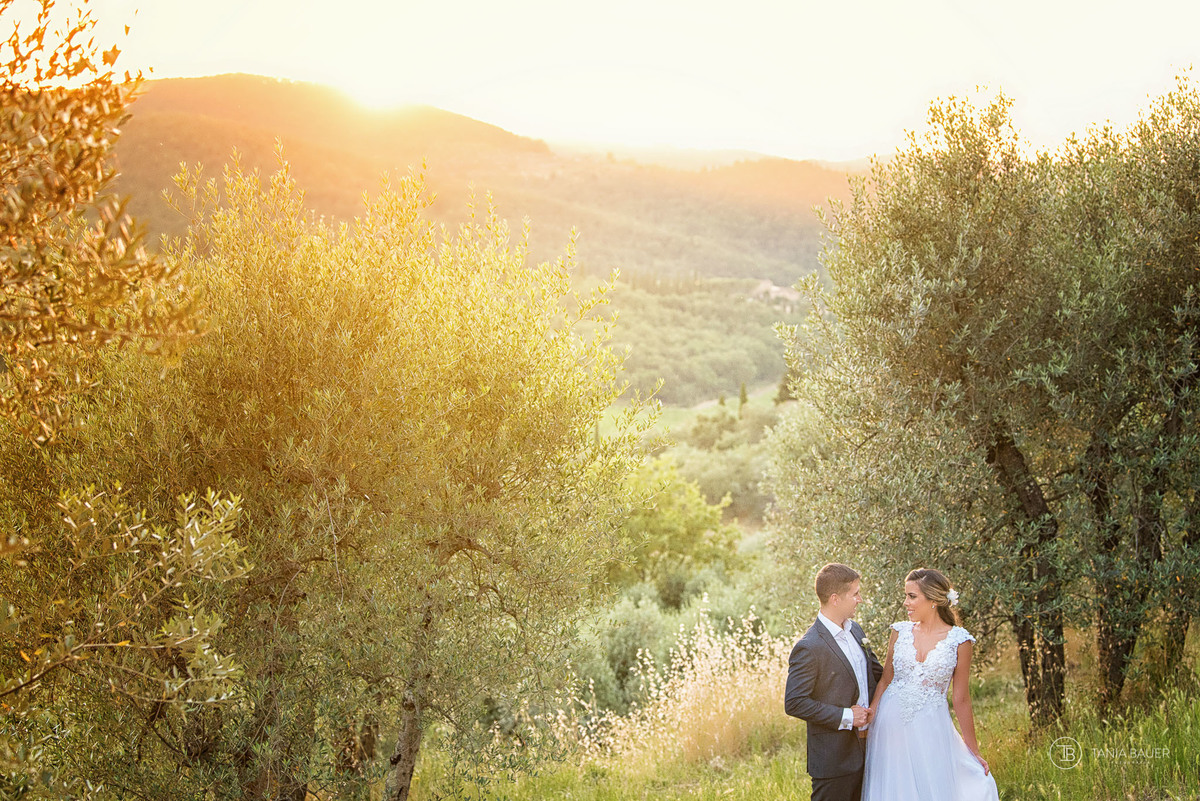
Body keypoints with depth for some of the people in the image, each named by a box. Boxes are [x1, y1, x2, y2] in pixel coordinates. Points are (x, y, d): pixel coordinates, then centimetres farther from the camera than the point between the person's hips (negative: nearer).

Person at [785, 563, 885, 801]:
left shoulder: (855, 630, 7)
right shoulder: (809, 648, -20)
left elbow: (876, 672, 24)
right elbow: (794, 703, -21)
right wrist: (845, 717, -19)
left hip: (865, 752, 8)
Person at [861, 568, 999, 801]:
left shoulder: (959, 640, -5)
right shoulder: (900, 631, 2)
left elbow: (961, 698, 1)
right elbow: (885, 681, 9)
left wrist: (974, 751, 4)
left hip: (930, 730, -2)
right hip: (891, 726, 2)